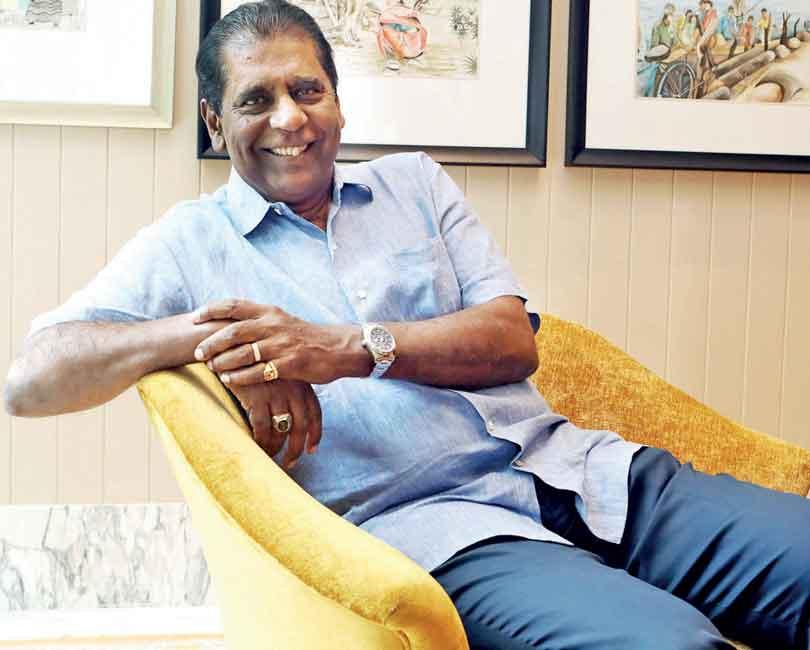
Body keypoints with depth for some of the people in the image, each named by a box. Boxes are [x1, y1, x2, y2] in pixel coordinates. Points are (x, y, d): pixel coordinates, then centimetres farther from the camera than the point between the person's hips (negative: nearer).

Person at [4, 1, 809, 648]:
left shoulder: (414, 183, 20)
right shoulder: (189, 244, 10)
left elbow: (513, 341, 7)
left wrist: (347, 348, -9)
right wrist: (203, 330, -13)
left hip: (574, 469, 5)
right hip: (430, 522, -5)